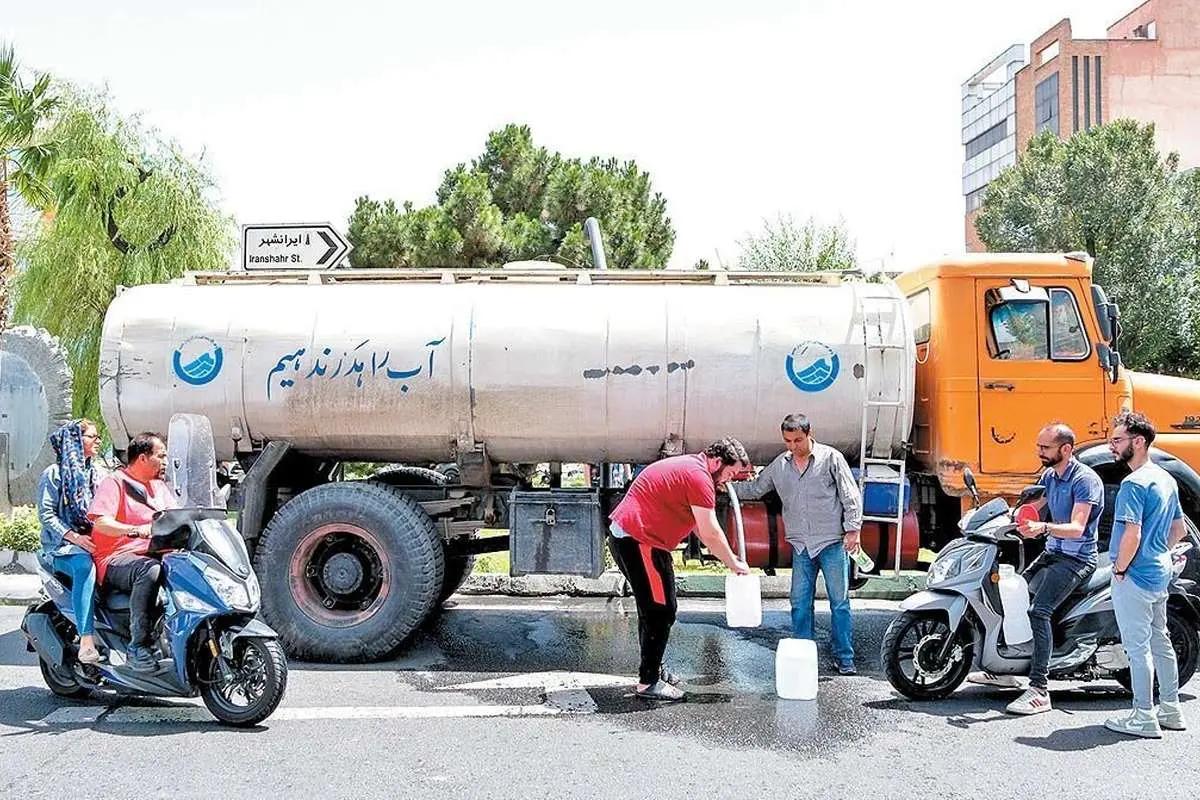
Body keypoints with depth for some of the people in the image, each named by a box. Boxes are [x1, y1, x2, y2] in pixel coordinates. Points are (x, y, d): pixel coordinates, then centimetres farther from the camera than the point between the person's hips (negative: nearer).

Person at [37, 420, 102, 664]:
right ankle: (86, 641, -46)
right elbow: (46, 514, -6)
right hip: (60, 546, -5)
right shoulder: (55, 473, 2)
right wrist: (74, 537, -19)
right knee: (85, 565, -39)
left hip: (91, 542, 5)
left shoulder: (93, 473, 20)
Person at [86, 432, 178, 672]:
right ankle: (138, 645, -35)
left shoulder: (161, 486, 23)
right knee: (150, 570, -39)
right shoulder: (114, 482, -2)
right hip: (117, 559, -7)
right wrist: (135, 530, -33)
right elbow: (100, 521, -17)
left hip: (155, 554, 7)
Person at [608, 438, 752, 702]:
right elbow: (711, 533, -14)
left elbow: (700, 528, 23)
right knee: (661, 611, -6)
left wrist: (729, 557, 19)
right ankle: (648, 682, -1)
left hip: (625, 536, 11)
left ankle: (652, 670, 31)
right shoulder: (698, 475, -15)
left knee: (653, 608, 20)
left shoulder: (688, 468, 18)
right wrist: (734, 563, -1)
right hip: (638, 541, -11)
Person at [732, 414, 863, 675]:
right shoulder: (779, 465, 8)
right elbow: (755, 488, 18)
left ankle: (845, 658, 9)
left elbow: (851, 496, -3)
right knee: (800, 603, 5)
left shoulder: (831, 458, -4)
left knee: (840, 602, 1)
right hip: (801, 546, 4)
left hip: (832, 543, -4)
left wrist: (852, 529, -8)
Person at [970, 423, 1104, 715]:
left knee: (1038, 611, -25)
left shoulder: (1085, 479, -16)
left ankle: (1039, 689, -25)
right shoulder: (1049, 476, 11)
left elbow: (1077, 528, -26)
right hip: (1051, 553, 9)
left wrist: (1043, 528, -43)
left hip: (1077, 558, -9)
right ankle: (1004, 669, 17)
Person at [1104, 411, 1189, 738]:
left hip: (1134, 576, -10)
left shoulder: (1134, 484, -19)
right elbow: (1179, 529, 20)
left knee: (1138, 647, -3)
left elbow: (1132, 535, -26)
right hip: (1160, 573, 10)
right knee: (1160, 641, 17)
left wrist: (1120, 569, -14)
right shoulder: (1166, 479, 12)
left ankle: (1144, 718, 2)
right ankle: (1171, 710, 26)